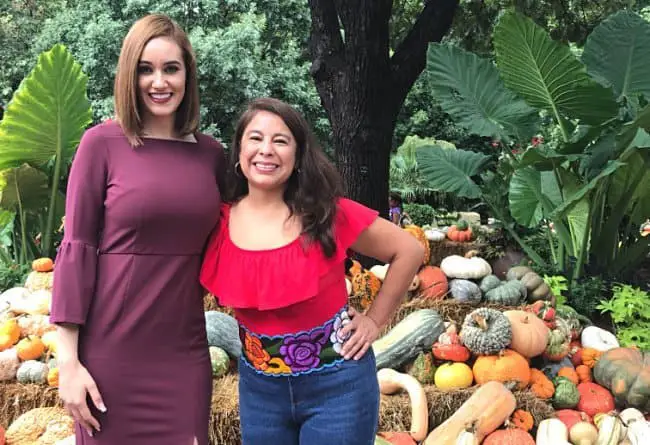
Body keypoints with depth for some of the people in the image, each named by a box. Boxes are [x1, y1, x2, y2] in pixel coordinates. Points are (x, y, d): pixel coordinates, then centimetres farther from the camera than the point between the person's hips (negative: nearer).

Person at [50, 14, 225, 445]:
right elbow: (76, 249, -7)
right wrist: (68, 359, -9)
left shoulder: (211, 154, 5)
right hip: (111, 352, -3)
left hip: (186, 352, 3)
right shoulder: (102, 143, -6)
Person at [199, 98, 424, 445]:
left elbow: (408, 250, -4)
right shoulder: (218, 222, -7)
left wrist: (374, 320, -4)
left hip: (336, 384, -2)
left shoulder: (328, 213, -13)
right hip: (258, 388, 3)